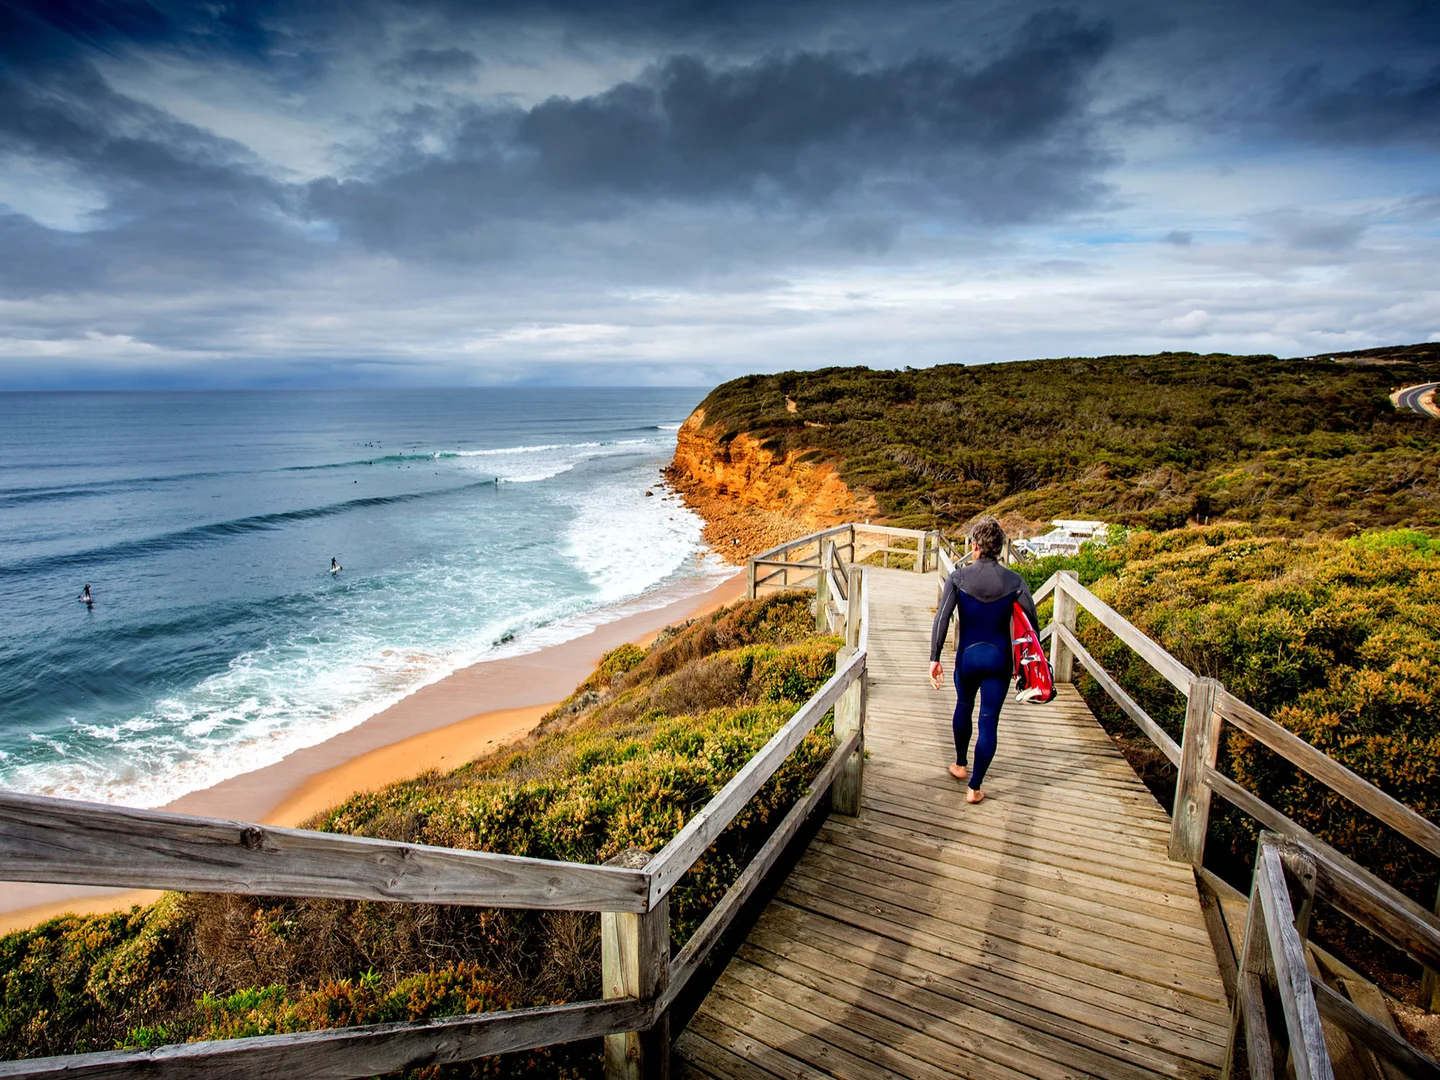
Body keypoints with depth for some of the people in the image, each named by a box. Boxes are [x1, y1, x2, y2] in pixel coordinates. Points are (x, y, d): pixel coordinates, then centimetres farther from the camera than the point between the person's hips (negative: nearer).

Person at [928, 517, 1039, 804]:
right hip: (999, 659, 0)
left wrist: (934, 659, -12)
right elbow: (1032, 624, -6)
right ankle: (974, 788, 14)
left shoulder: (958, 578, -10)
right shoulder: (1015, 581, -7)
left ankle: (960, 766, 42)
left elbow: (941, 619, -15)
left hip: (967, 656, 0)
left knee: (963, 707, 25)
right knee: (989, 721, 7)